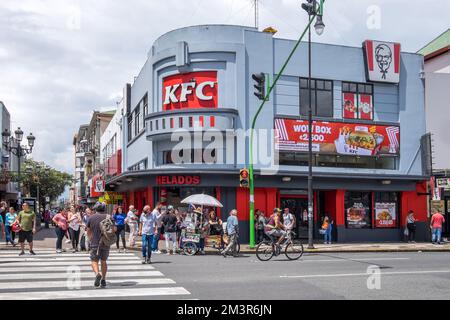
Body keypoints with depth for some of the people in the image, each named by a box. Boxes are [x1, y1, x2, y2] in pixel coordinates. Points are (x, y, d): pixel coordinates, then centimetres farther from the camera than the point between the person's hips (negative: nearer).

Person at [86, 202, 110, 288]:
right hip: (105, 243, 2)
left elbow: (88, 232, 7)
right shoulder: (108, 217, 0)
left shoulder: (91, 218, 0)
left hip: (94, 243, -2)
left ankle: (97, 274, -23)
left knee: (94, 260, 4)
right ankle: (103, 280, 13)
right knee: (104, 261, 14)